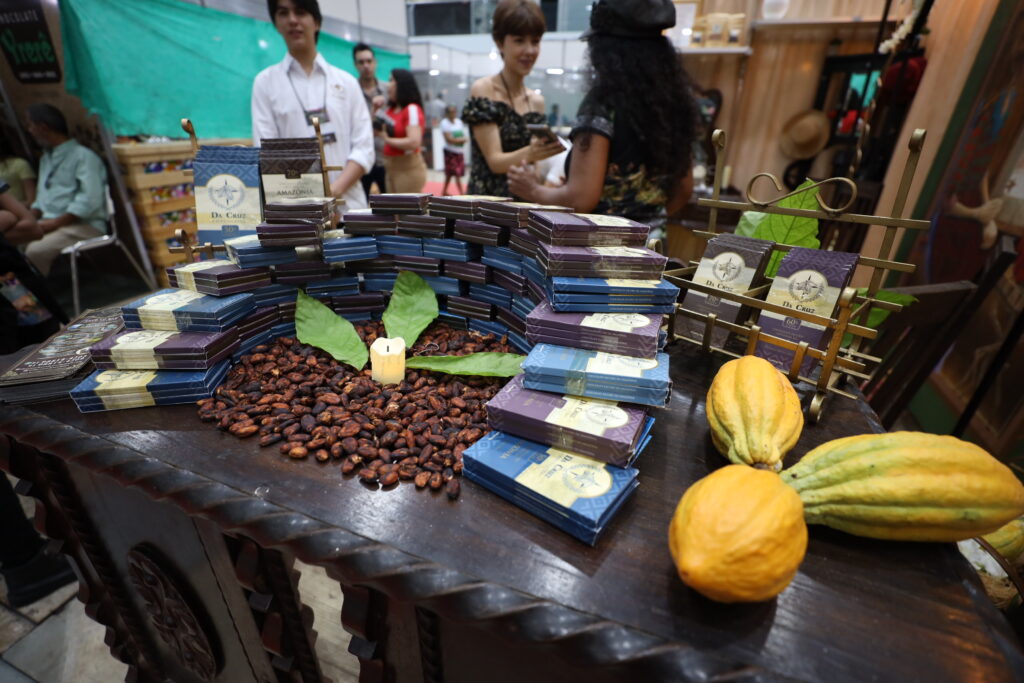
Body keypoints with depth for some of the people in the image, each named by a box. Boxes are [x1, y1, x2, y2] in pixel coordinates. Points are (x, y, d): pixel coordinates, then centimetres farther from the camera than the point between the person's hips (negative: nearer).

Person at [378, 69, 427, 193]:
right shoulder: (391, 109, 14)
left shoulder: (412, 109, -11)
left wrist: (387, 139, -11)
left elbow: (414, 142, -23)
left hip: (409, 168, -9)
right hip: (391, 168, 9)